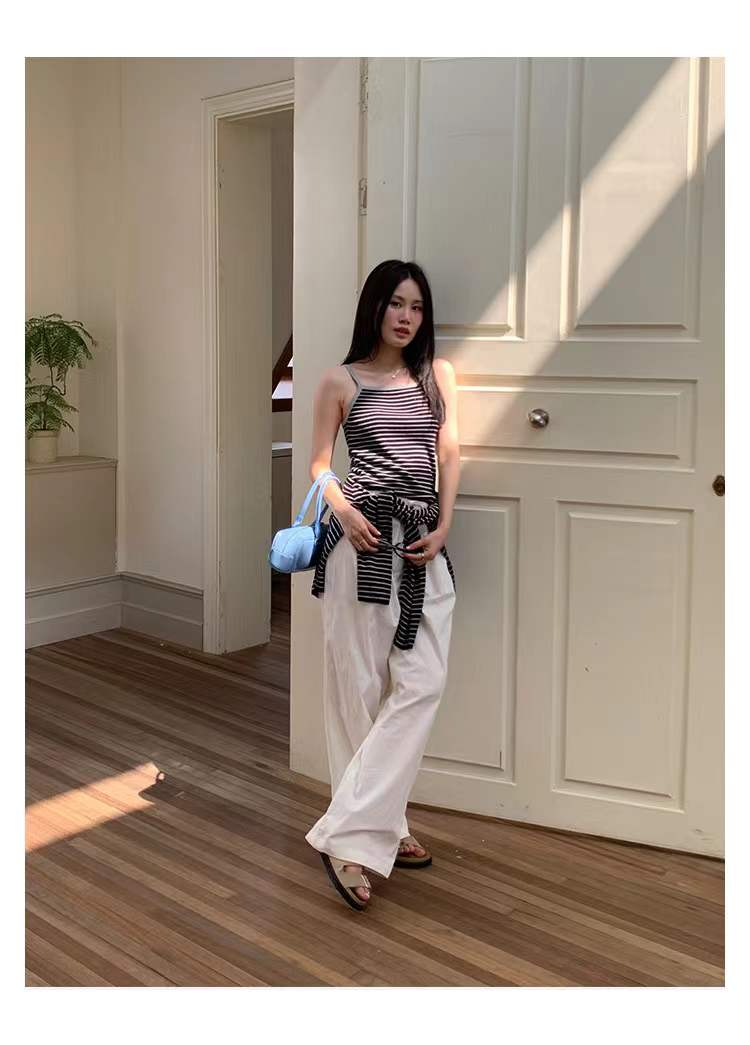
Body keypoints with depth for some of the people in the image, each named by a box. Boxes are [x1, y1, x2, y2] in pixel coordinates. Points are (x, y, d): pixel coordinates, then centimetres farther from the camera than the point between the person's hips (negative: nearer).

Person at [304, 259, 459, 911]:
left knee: (422, 685, -7)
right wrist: (343, 511, -13)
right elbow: (319, 463, 6)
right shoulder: (341, 381, 6)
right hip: (364, 540, -3)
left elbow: (449, 451, 12)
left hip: (426, 545, 4)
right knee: (361, 685, 0)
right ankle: (367, 834, 8)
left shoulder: (437, 374, 14)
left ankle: (354, 831, -1)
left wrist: (443, 527, -1)